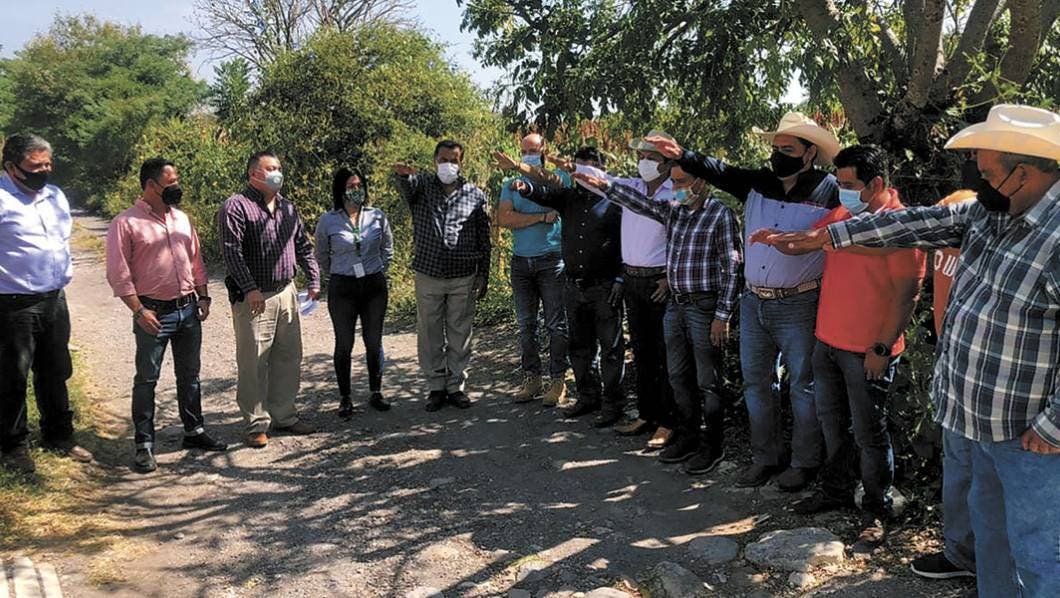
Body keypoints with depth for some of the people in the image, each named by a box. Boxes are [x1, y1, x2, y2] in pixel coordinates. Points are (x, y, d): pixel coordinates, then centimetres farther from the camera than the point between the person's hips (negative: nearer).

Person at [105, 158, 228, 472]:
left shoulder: (181, 219, 11)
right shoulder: (125, 223, -9)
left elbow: (196, 261, 17)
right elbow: (118, 273, -12)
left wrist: (203, 297, 8)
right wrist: (139, 311, -16)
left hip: (188, 310, 6)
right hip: (154, 314, -6)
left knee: (189, 375, 15)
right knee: (146, 380, 1)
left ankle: (194, 431, 27)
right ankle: (144, 446, 9)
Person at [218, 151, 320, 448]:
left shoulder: (288, 208, 15)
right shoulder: (236, 207, -8)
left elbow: (303, 246, 19)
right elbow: (232, 252, -16)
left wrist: (314, 279, 8)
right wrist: (249, 289, -22)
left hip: (286, 293, 7)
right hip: (253, 298, -7)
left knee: (289, 358, 12)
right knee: (253, 363, -2)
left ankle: (284, 415, 24)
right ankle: (256, 424, 7)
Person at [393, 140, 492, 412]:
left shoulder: (475, 195, 5)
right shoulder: (422, 186, 3)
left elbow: (484, 239, 7)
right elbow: (406, 186, -23)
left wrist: (483, 276, 4)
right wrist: (405, 175, -48)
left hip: (463, 277, 0)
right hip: (428, 275, 0)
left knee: (460, 334, 7)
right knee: (430, 335, 6)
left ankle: (456, 386, 18)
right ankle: (436, 387, 18)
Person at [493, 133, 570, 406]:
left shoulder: (558, 176, 3)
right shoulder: (511, 184, 11)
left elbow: (550, 182, -22)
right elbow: (503, 218, -5)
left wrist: (517, 167, -34)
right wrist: (542, 217, -12)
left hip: (552, 260, -3)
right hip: (521, 261, 4)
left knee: (556, 324, -1)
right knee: (526, 324, 8)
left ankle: (558, 380, 6)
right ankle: (531, 378, 15)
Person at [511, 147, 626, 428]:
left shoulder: (614, 202, -3)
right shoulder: (569, 197, 10)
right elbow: (546, 194, -8)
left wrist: (620, 280, -11)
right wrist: (526, 188, -30)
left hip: (604, 288, -5)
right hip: (574, 287, 6)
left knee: (610, 347, 0)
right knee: (580, 346, 14)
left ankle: (612, 404, 9)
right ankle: (588, 398, 27)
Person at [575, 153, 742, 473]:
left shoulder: (720, 215, -10)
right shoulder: (673, 211, 10)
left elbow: (732, 268, -13)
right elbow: (640, 202, 12)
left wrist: (723, 315, -16)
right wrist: (604, 185, -3)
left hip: (704, 307, -7)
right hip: (675, 304, 7)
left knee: (707, 381, 1)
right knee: (679, 377, 14)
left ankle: (713, 446, 13)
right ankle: (687, 437, 27)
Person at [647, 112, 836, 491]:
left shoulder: (828, 192, -9)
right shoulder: (758, 184, 5)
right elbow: (719, 172, 1)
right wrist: (682, 156, -12)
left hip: (798, 307, -6)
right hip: (753, 303, 6)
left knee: (803, 385, 6)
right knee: (755, 381, 12)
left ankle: (805, 462, 20)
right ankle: (766, 457, 26)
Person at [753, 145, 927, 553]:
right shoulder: (839, 215, 7)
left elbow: (907, 293, -17)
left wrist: (882, 348, -18)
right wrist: (777, 238, -8)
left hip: (868, 351, -7)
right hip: (827, 340, 7)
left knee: (868, 433, 2)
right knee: (831, 420, 18)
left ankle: (876, 513, 17)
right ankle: (837, 490, 35)